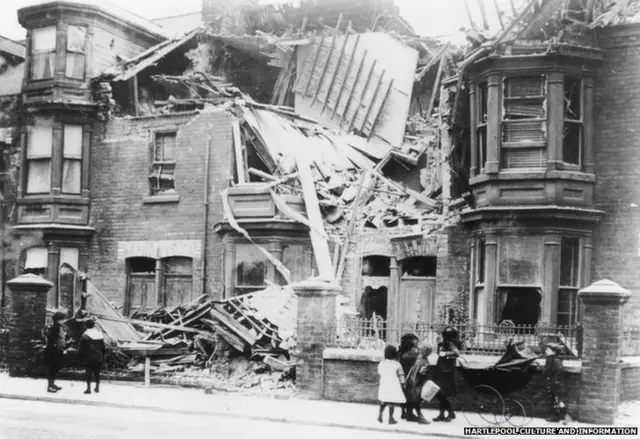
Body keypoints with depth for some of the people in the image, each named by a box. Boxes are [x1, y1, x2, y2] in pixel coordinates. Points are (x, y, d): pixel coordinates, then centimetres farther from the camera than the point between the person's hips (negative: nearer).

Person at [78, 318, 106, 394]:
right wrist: (102, 357, 16)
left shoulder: (85, 335, -11)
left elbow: (82, 347, -8)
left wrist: (81, 357, 2)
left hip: (88, 357, -4)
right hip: (98, 357, 4)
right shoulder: (100, 334, 5)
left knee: (88, 373, 2)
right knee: (97, 372, 13)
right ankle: (97, 387, 18)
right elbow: (103, 347, 10)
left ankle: (88, 388, 2)